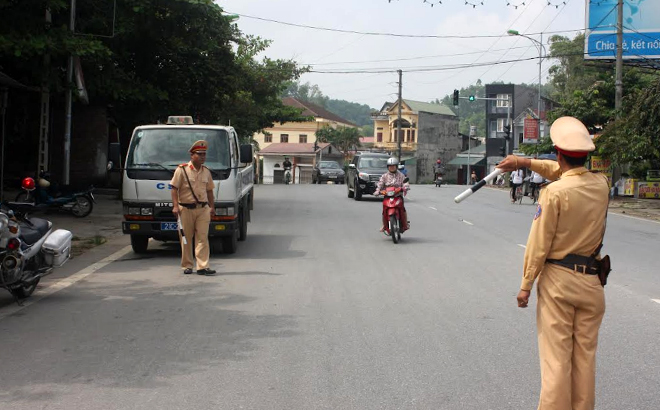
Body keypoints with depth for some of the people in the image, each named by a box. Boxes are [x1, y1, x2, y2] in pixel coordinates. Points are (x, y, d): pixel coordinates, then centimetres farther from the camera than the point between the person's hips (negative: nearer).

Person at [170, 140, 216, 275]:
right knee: (186, 239, 3)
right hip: (186, 209, -3)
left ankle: (203, 266, -7)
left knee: (203, 238, -4)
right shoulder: (182, 170, -3)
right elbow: (174, 189, -5)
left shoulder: (206, 171, 13)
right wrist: (175, 206, -14)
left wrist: (212, 207, 12)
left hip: (203, 209, 3)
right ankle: (187, 266, 13)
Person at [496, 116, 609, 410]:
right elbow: (566, 172, 21)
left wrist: (526, 284, -4)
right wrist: (525, 162, 22)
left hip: (558, 278, -5)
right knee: (585, 356, 12)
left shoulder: (554, 192, -15)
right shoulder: (601, 184, 0)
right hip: (591, 279, 5)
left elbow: (539, 244, -13)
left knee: (556, 358, 1)